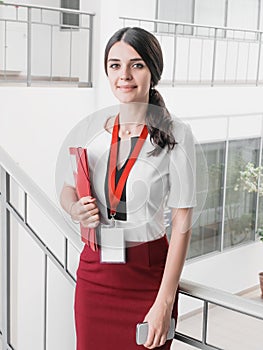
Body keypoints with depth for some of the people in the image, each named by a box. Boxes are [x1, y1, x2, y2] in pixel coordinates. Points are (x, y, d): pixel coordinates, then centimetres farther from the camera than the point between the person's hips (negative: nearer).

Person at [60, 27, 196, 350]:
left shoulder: (175, 135, -12)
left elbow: (182, 225, -12)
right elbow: (67, 190, 13)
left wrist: (164, 303, -15)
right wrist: (76, 209, -11)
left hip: (148, 278, -3)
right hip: (94, 272, 3)